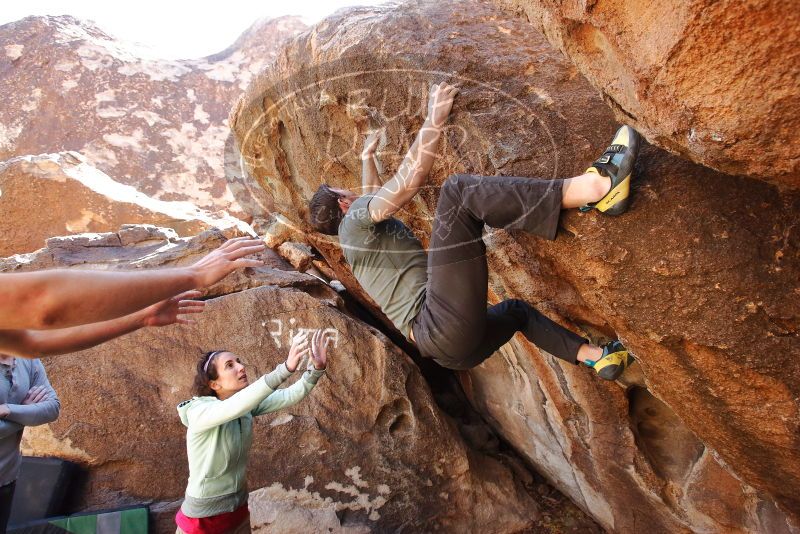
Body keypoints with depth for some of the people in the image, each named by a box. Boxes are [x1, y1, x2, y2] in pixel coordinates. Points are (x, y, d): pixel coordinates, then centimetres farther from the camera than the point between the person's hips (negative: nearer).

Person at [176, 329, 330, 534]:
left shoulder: (248, 406, -6)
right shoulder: (198, 411, -23)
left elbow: (290, 396, -17)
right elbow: (236, 406, -43)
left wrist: (316, 369, -35)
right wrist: (286, 368, -54)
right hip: (203, 517, -5)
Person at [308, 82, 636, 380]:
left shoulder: (360, 236, 31)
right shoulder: (354, 221, 3)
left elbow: (374, 197, 51)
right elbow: (408, 182, -13)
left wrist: (367, 157, 62)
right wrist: (434, 119, -8)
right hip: (445, 327, -11)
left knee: (516, 311, 38)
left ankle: (595, 356, 36)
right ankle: (595, 186, -24)